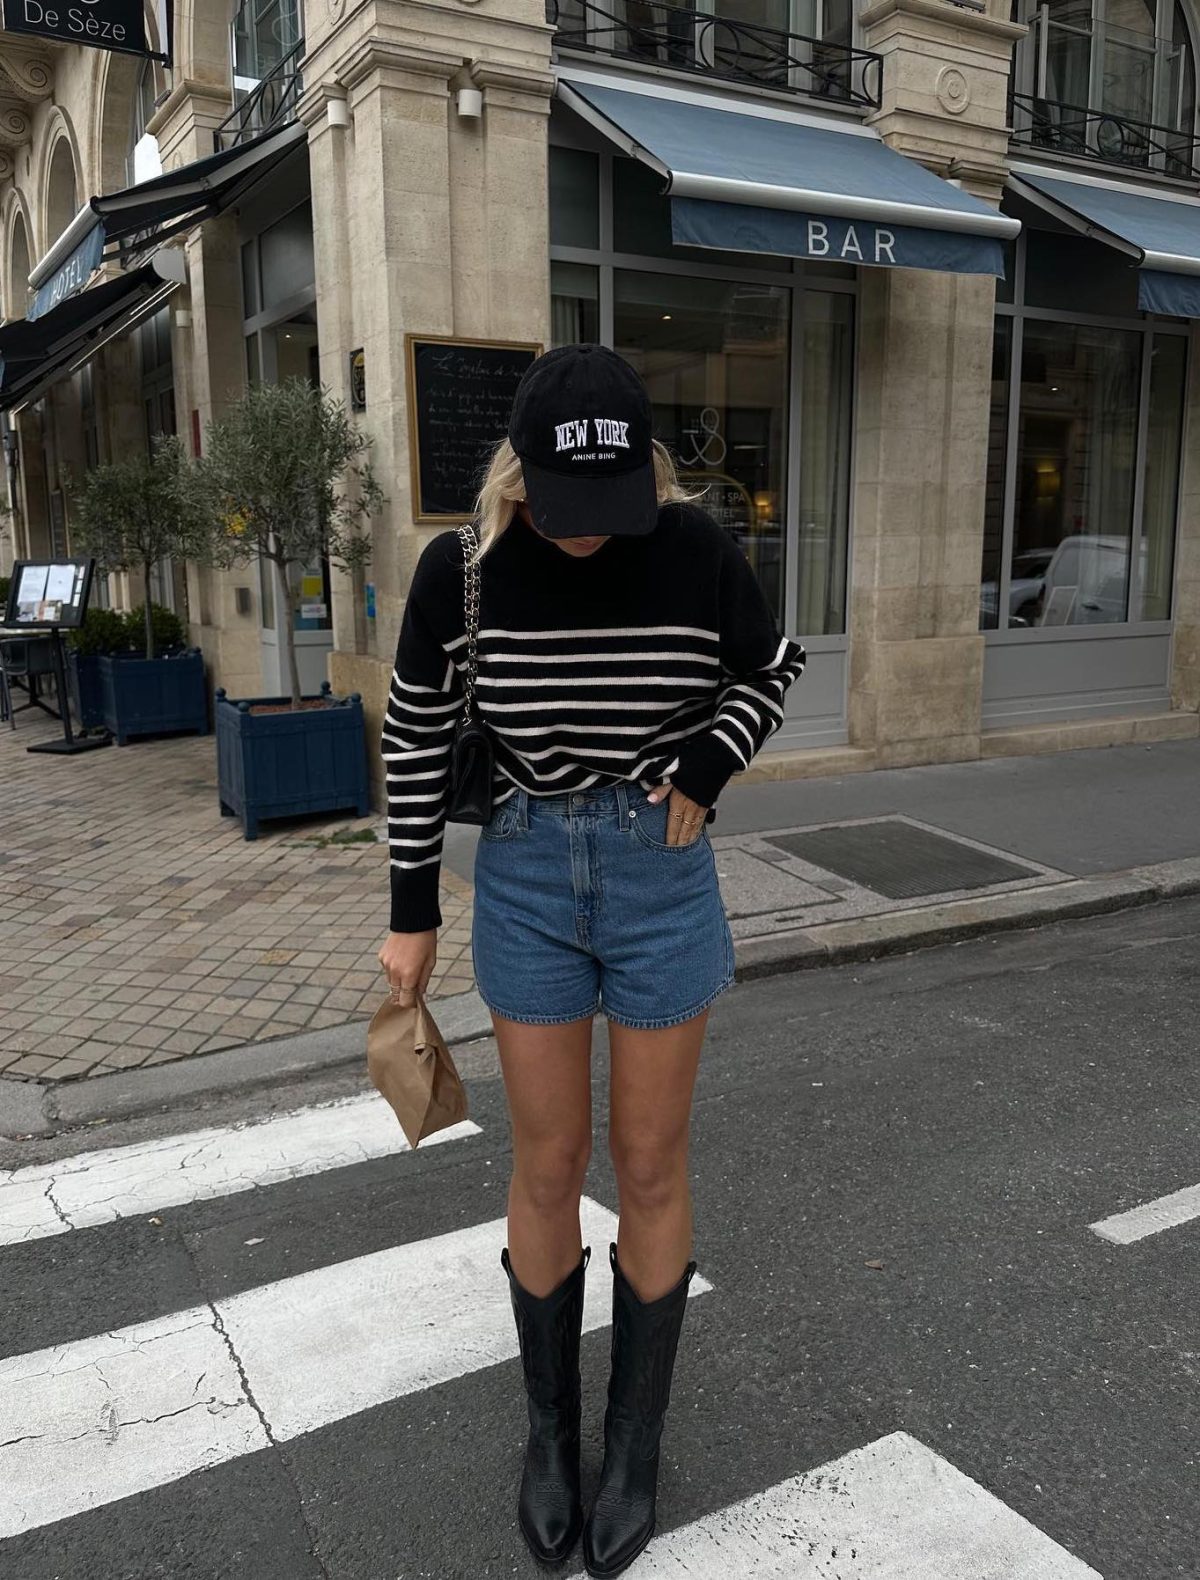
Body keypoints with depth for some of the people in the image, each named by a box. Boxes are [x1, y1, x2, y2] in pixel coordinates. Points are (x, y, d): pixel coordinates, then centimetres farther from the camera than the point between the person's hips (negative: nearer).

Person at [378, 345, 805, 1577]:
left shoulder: (696, 549, -11)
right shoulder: (459, 568, -10)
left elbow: (770, 669, 8)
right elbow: (416, 731, 2)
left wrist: (703, 776, -9)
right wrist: (411, 913, 5)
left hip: (662, 874, 0)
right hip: (525, 876, 1)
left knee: (650, 1166, 9)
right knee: (547, 1167, 10)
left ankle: (637, 1438, 32)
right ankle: (550, 1423, 35)